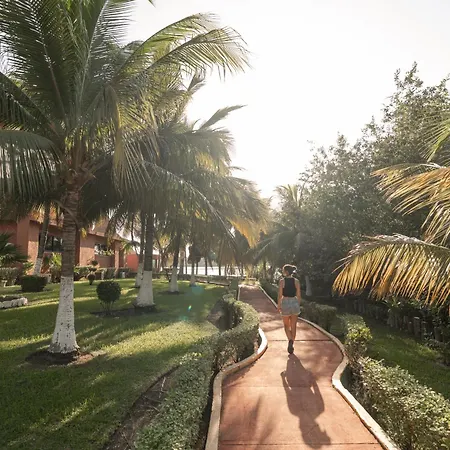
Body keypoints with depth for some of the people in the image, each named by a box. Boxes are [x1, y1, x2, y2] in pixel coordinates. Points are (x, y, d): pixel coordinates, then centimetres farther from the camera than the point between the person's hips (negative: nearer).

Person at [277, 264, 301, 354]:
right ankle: (291, 345, 19)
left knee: (286, 325, 14)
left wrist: (279, 306, 2)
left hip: (285, 303, -2)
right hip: (295, 303, 2)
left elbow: (280, 295, -9)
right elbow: (298, 295, 1)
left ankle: (290, 340, -9)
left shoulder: (282, 281, -11)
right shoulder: (296, 281, -3)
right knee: (293, 326, 14)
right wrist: (298, 305, 13)